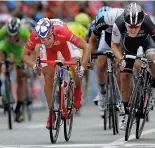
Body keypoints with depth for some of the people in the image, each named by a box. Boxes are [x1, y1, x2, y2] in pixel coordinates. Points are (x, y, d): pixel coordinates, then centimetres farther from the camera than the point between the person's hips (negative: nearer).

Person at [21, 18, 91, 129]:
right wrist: (34, 66, -44)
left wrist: (82, 66, -50)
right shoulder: (35, 36, -39)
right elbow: (25, 55, -25)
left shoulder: (62, 32, -45)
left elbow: (86, 46, -39)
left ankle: (77, 91, 13)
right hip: (49, 49, 1)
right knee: (48, 76, -10)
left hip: (64, 43, -1)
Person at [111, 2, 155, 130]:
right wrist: (121, 59, -35)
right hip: (129, 44, 1)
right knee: (125, 76, -5)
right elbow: (115, 45, -20)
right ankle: (127, 113, 8)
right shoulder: (119, 25, -37)